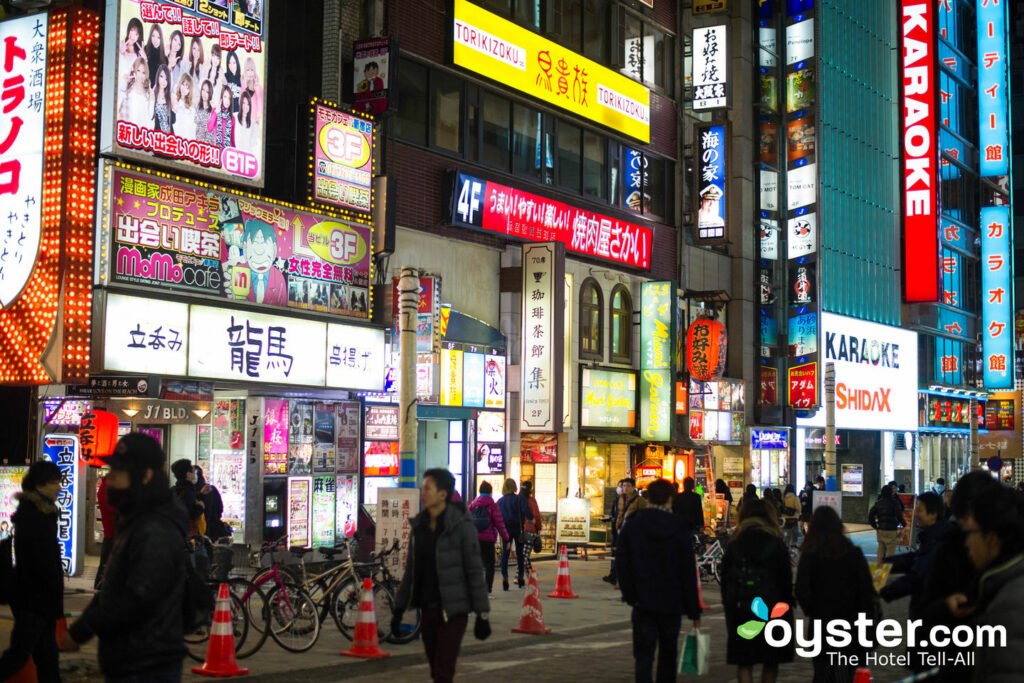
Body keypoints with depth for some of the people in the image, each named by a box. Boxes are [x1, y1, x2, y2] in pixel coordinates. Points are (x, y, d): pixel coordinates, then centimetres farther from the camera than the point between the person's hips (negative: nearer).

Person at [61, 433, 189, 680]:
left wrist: (80, 631, -18)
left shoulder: (155, 533, -21)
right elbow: (112, 591, 20)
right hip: (125, 665, 10)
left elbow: (137, 599, -27)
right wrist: (80, 628, 7)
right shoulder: (135, 524, 15)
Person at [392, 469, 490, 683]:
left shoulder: (462, 526, -11)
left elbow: (475, 571, -11)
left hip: (453, 611, -6)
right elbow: (411, 570, 13)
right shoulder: (419, 526, 7)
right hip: (428, 609, 6)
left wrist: (482, 614, -12)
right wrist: (398, 609, 12)